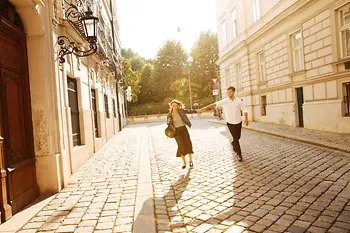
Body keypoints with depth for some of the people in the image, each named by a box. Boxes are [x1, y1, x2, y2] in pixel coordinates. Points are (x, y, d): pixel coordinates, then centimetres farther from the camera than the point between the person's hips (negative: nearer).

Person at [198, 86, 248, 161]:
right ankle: (239, 154, 9)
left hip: (238, 122, 2)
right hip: (230, 123, -2)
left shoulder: (239, 101, -5)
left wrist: (246, 119, -16)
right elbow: (214, 104, -26)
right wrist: (204, 108, -39)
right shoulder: (224, 101, -13)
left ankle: (233, 144, 51)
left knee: (238, 137, 15)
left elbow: (244, 110, -1)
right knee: (236, 138, -4)